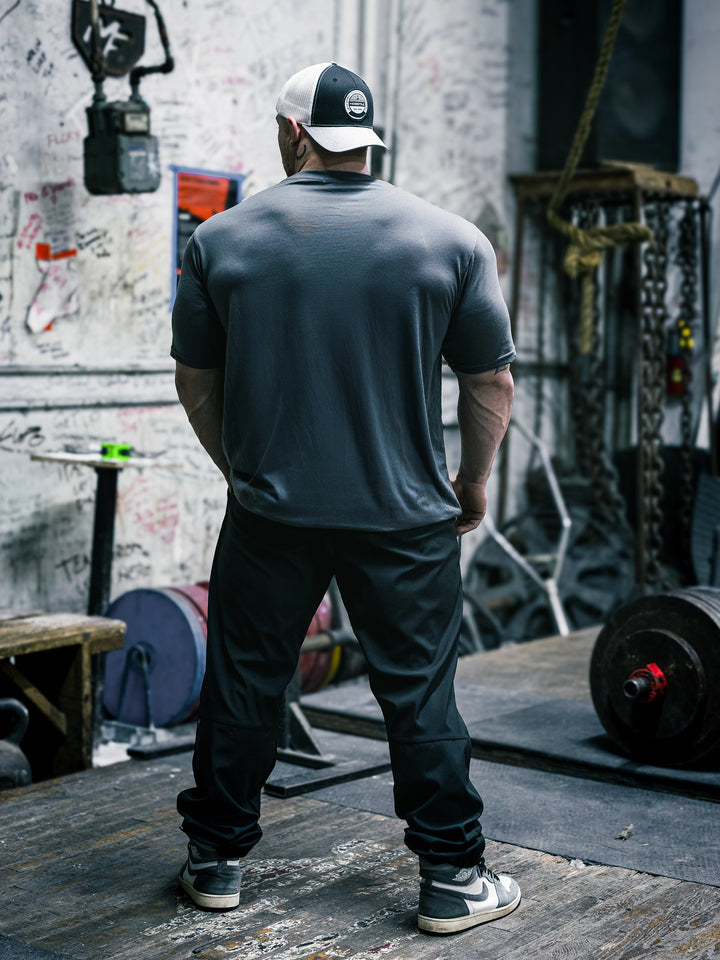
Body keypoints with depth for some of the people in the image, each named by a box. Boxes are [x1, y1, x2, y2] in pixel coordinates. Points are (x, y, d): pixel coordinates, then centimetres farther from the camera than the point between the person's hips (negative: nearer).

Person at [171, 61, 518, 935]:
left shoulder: (221, 239, 1)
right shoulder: (450, 239, -2)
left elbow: (194, 380, 8)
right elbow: (492, 382, 1)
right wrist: (473, 484, 14)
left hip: (269, 511, 1)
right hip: (405, 517, -1)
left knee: (241, 683, 12)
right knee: (420, 694, 7)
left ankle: (217, 859, 24)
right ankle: (452, 879, 14)